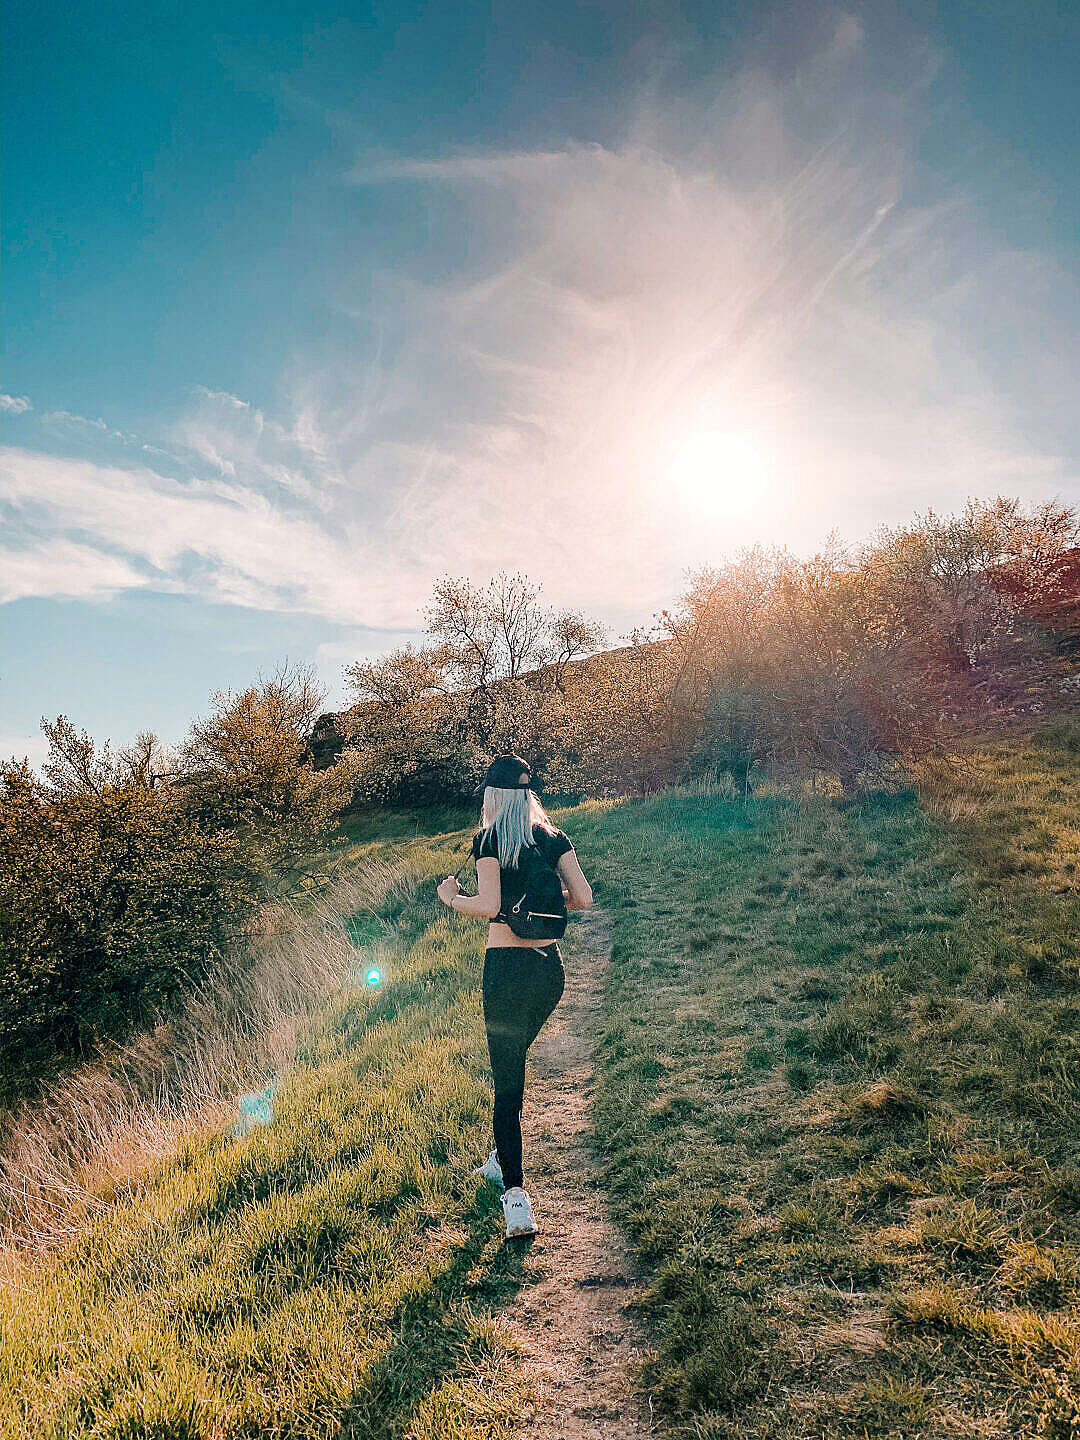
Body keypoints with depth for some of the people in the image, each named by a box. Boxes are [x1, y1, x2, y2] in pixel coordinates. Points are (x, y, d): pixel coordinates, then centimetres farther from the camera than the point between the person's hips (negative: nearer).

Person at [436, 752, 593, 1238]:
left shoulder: (489, 839, -8)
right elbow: (582, 897, 0)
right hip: (551, 965, 6)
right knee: (513, 1064, 25)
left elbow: (489, 906, -18)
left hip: (507, 967, -6)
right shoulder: (554, 837, 6)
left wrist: (451, 896, 0)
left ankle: (517, 1197, -3)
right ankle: (503, 1160, 38)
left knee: (507, 1081, 1)